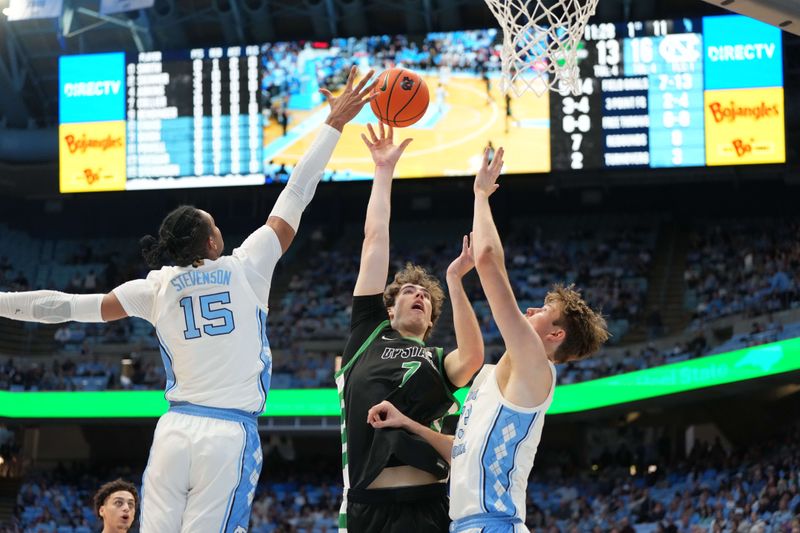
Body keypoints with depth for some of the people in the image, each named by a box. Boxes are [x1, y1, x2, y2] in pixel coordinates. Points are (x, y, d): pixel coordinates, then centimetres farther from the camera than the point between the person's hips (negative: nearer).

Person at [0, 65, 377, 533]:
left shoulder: (158, 287, 6)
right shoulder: (245, 269, 1)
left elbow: (70, 306, 7)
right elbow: (295, 197, 6)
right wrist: (335, 124, 12)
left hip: (175, 431, 3)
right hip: (230, 434, -3)